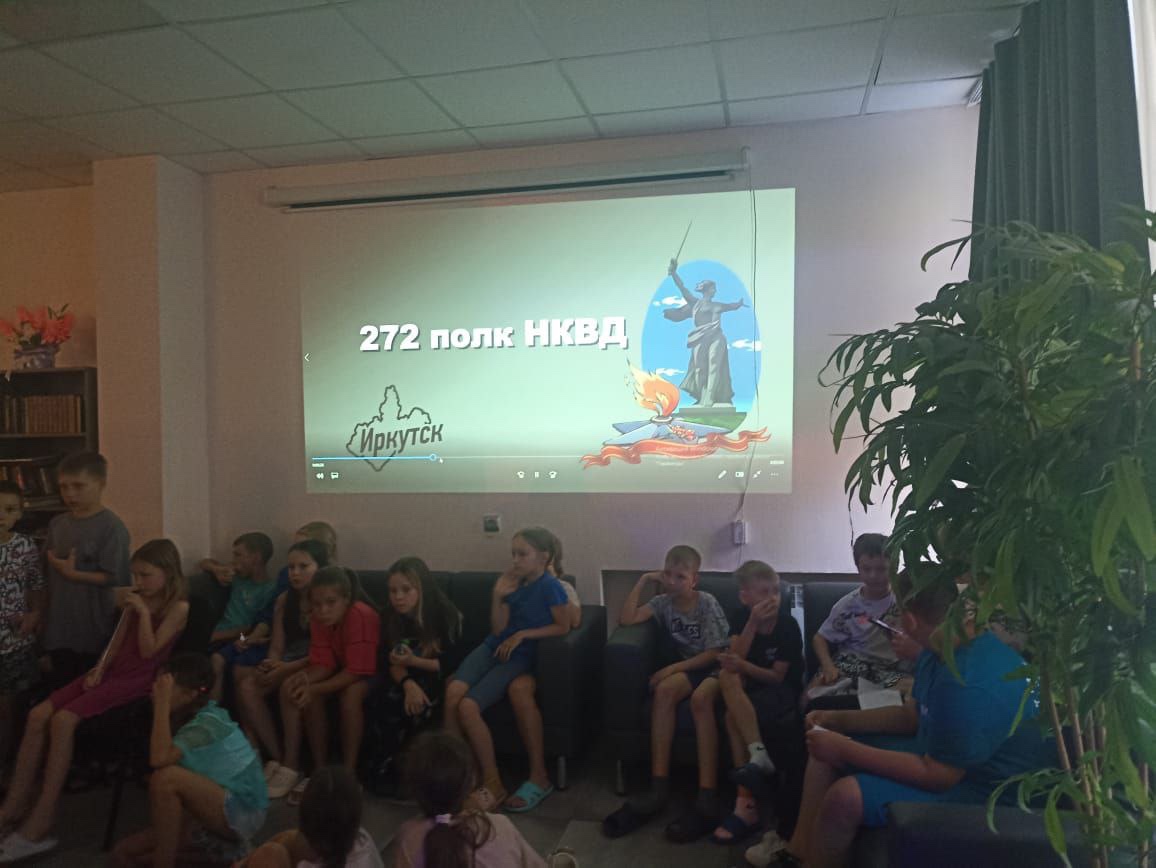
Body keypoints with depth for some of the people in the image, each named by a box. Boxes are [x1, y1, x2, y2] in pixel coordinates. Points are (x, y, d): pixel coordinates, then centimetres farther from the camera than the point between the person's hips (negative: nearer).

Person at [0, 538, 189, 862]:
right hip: (111, 671, 8)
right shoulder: (138, 599, 14)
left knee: (63, 720, -25)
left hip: (137, 679, -8)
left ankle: (41, 822, -20)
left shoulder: (178, 607, -9)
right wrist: (98, 668, 1)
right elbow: (117, 640, 16)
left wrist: (143, 612, -19)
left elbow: (148, 651, -14)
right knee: (38, 715, -10)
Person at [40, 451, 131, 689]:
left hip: (95, 629, -6)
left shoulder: (111, 527, -14)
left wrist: (73, 573, -20)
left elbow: (116, 579, -18)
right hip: (59, 626, 6)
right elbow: (47, 567, 15)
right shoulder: (57, 524, 6)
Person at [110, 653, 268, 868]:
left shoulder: (206, 724, -20)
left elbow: (159, 759, -34)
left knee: (166, 777, -28)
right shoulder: (195, 716, 6)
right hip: (214, 812, 9)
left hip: (243, 813, -9)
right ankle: (221, 849, 11)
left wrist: (162, 703, -27)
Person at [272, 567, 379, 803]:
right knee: (291, 687, -14)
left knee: (351, 694, -37)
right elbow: (323, 663, -9)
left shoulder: (360, 616, -31)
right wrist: (305, 678, -30)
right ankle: (320, 769, -7)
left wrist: (315, 689, -33)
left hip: (371, 673, -7)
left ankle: (348, 773, -20)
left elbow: (356, 671, -30)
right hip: (341, 671, 7)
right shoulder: (318, 619, -11)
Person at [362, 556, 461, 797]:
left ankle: (385, 768, -13)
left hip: (437, 680, -4)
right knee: (375, 698, -26)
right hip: (408, 679, 4)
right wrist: (408, 684, -28)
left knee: (403, 705, -31)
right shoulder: (392, 617, -5)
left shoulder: (447, 615, -17)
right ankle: (376, 769, -13)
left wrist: (414, 661, -25)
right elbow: (392, 663, -7)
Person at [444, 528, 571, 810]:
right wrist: (498, 596, -7)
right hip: (493, 647, 6)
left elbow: (564, 626, -11)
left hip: (519, 657, -6)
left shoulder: (549, 586, -9)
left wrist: (522, 634, -14)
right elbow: (498, 629, 6)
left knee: (468, 706, -24)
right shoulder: (513, 582, 9)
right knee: (454, 690, -25)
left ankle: (493, 784, -9)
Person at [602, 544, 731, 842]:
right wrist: (643, 581, -10)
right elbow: (626, 619, -10)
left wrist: (673, 668, -18)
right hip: (689, 668, 4)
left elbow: (715, 653, -12)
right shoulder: (663, 602, 2)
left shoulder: (707, 603, -11)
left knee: (700, 697, -36)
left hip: (716, 667, -4)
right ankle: (659, 787, -30)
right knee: (664, 689, -29)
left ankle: (708, 798, -39)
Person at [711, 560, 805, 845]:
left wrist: (742, 666, -30)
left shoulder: (788, 625, -13)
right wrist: (753, 623, -25)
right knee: (728, 677, -30)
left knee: (733, 715, -31)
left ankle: (746, 803, -28)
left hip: (781, 691, -4)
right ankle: (757, 754, -33)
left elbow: (777, 676, -15)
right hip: (752, 687, 4)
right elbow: (735, 659, -15)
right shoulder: (743, 617, -2)